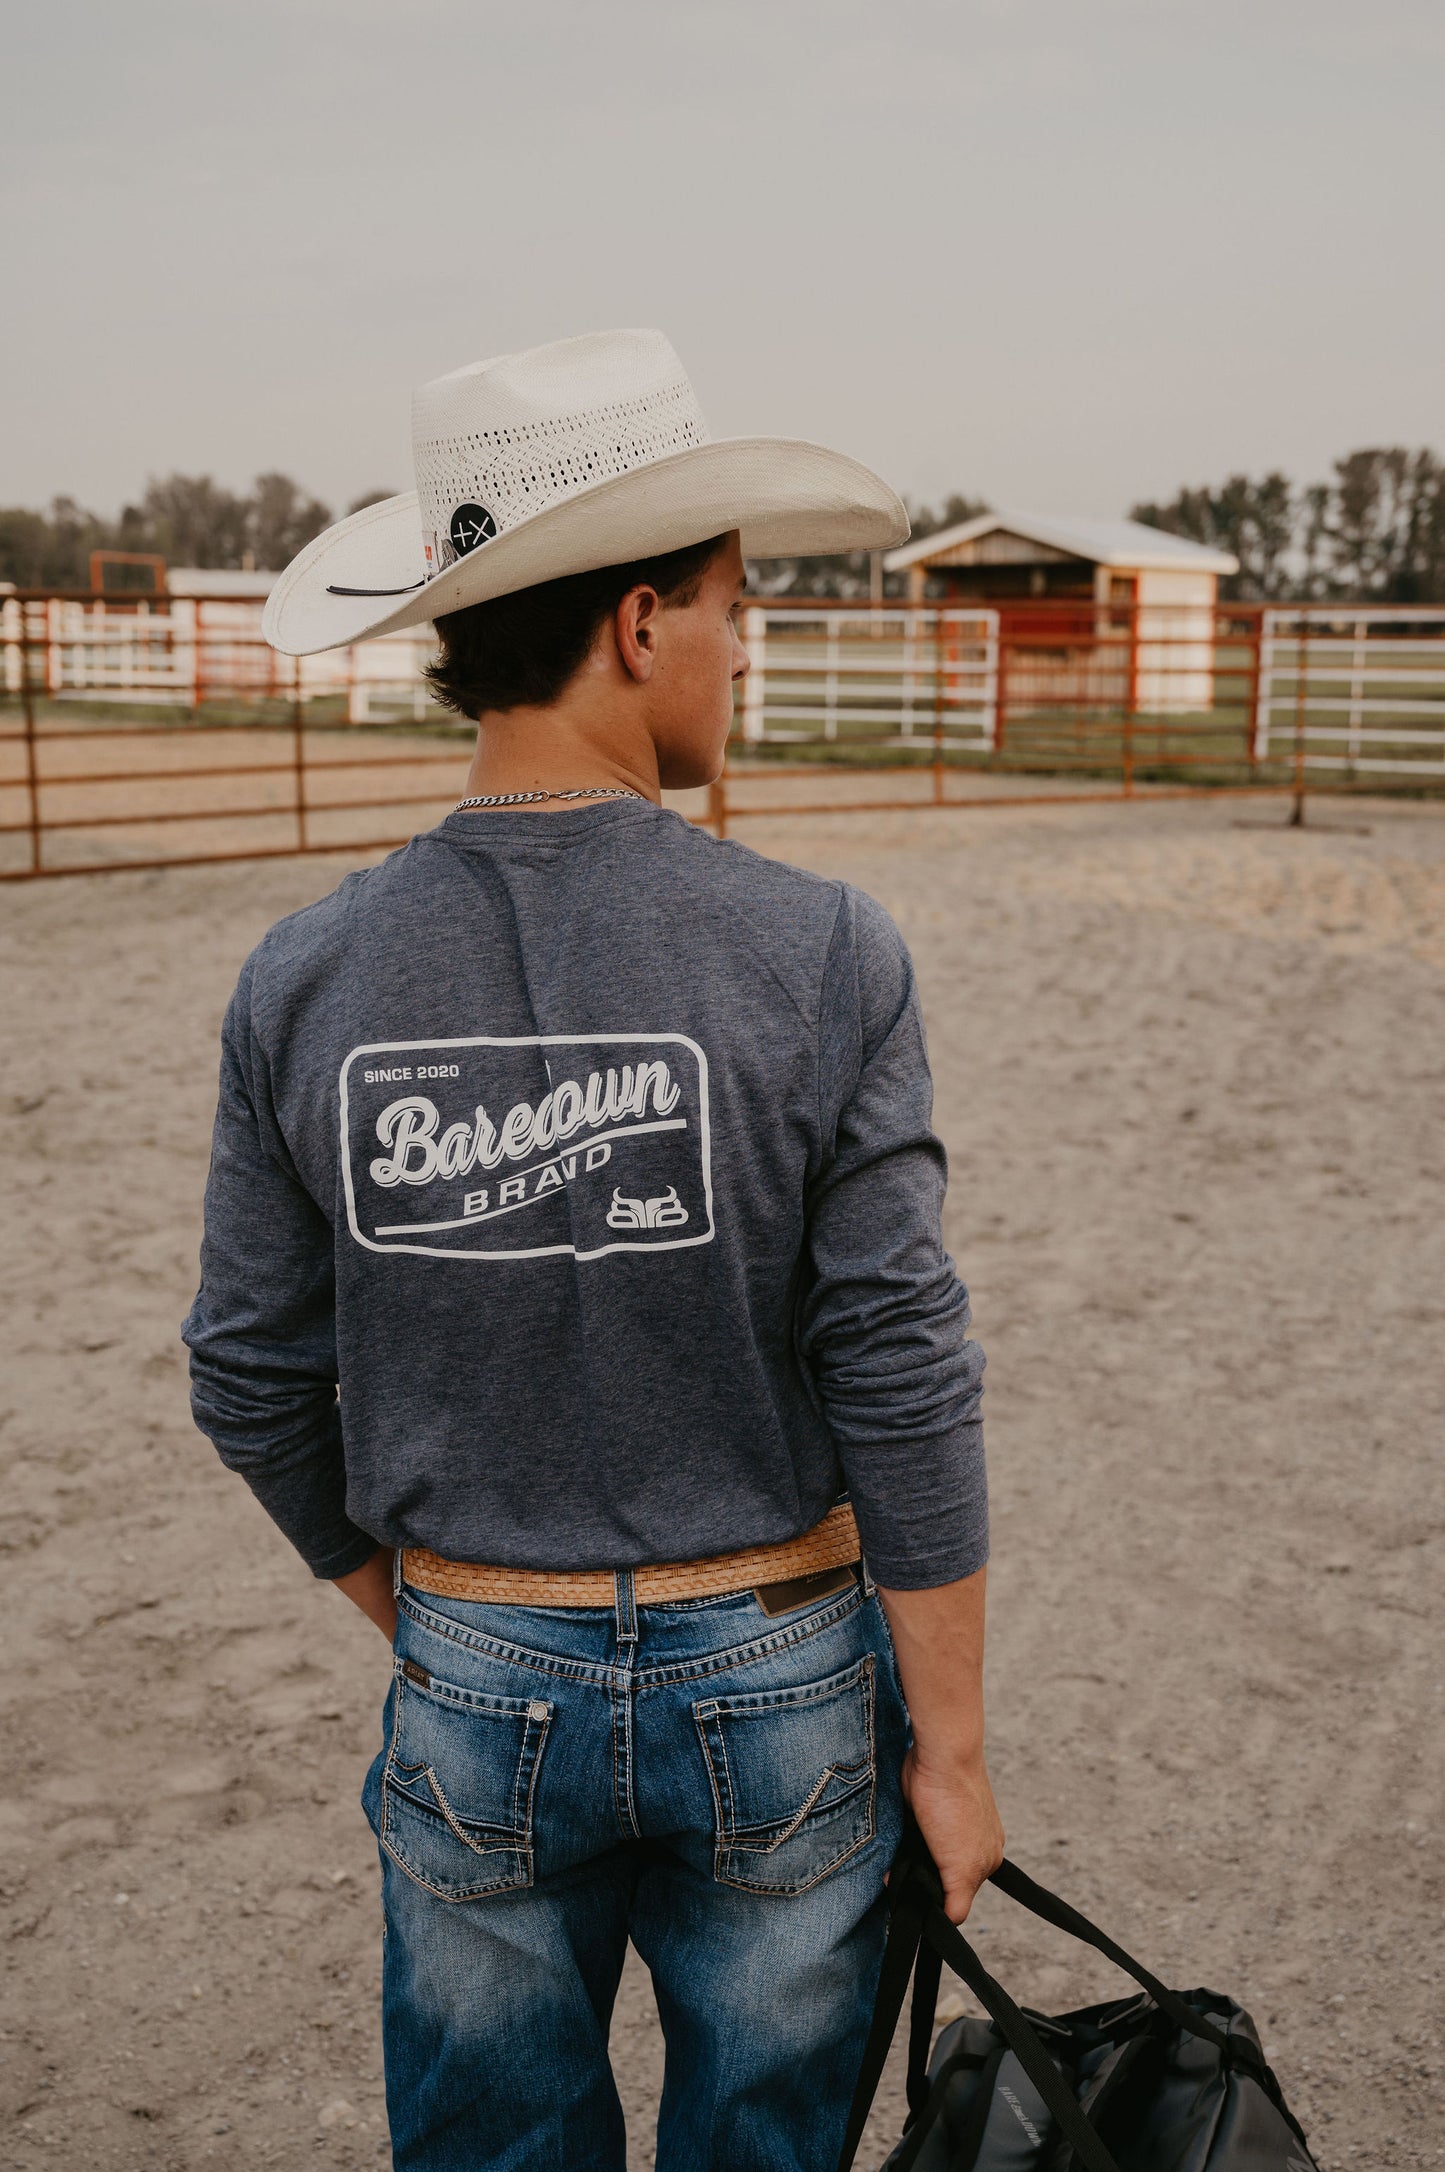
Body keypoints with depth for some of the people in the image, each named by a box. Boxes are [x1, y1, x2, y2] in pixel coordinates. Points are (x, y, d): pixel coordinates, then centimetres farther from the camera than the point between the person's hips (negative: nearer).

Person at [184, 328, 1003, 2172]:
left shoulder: (307, 981, -9)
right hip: (774, 1676, -1)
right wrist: (951, 1747, -3)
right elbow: (901, 1380, -15)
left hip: (476, 1692, 2)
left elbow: (256, 1386, -2)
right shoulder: (820, 958, -17)